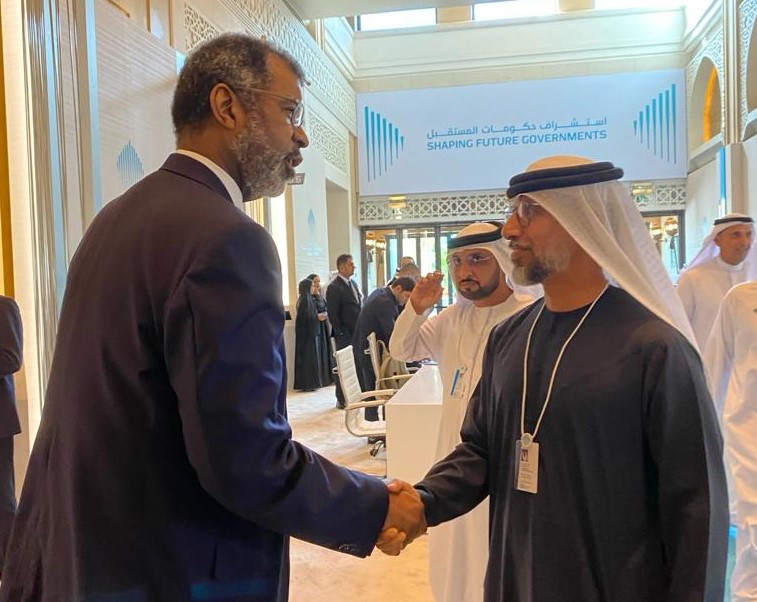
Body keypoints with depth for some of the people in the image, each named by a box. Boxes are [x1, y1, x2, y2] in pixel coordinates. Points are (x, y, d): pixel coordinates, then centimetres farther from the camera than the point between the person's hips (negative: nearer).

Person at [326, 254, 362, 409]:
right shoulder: (334, 287, -11)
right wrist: (341, 334, -14)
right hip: (345, 335, -7)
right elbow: (333, 314, -13)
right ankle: (342, 400, 9)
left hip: (357, 333, 7)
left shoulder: (353, 284, 14)